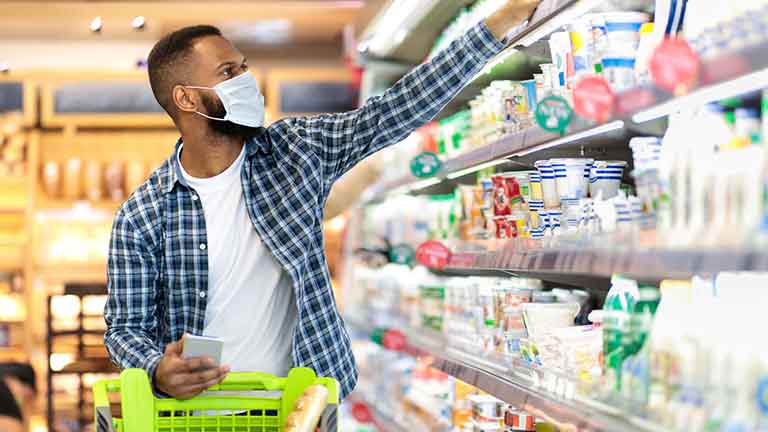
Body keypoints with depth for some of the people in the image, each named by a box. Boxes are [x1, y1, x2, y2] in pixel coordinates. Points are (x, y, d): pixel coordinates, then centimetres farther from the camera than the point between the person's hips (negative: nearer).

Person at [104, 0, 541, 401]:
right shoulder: (140, 217, -7)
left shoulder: (296, 150, -1)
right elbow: (126, 326, -2)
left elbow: (397, 109, -5)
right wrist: (159, 371, -25)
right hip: (197, 411, -2)